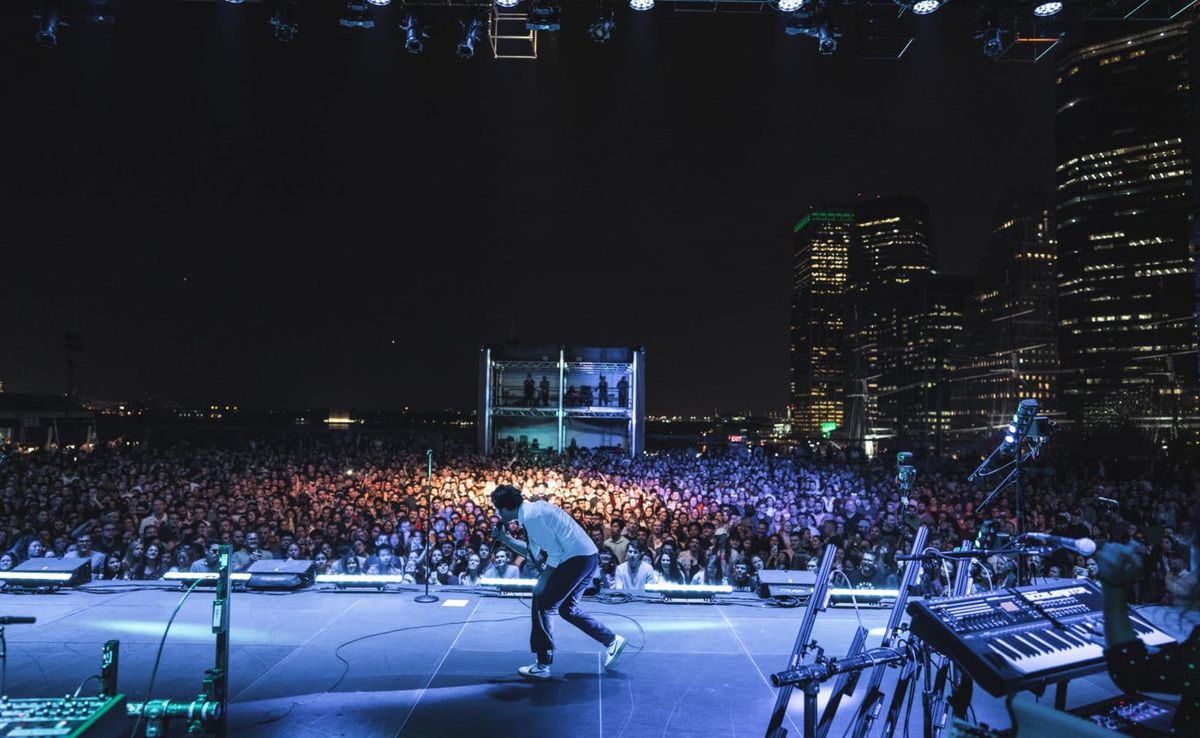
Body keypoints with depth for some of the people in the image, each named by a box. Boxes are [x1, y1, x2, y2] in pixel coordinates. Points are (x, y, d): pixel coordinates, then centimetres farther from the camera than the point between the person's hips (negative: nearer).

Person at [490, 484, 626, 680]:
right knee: (567, 608, 20)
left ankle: (542, 665, 7)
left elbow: (555, 552, -16)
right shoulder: (531, 511, 14)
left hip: (576, 559, -10)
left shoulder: (532, 516, -15)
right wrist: (505, 538, 17)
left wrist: (543, 582, -9)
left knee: (542, 603, -1)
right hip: (587, 558, 10)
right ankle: (611, 640, 24)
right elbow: (532, 553, 20)